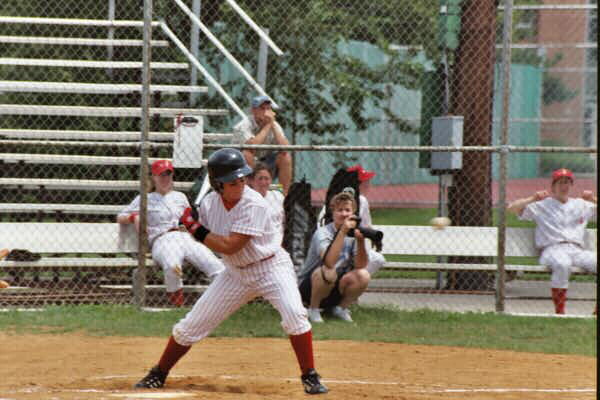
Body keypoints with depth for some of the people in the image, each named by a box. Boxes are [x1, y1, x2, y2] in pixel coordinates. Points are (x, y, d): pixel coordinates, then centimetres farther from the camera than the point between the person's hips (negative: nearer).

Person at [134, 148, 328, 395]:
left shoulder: (254, 205, -26)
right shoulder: (210, 203, -8)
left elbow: (229, 246, -29)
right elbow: (211, 240, 8)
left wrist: (196, 228, -23)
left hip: (271, 266, -5)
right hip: (236, 273, 5)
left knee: (294, 314, -30)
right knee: (190, 325, 3)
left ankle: (310, 377, -15)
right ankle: (158, 375, 23)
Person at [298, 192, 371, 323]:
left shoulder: (354, 233, -2)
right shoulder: (322, 233, -18)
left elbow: (360, 265, -13)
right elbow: (329, 262, -37)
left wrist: (360, 241, -28)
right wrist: (343, 231, -41)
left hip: (335, 290, 5)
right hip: (309, 286, -5)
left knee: (363, 276, -22)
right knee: (328, 272, -36)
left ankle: (341, 308, 3)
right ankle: (313, 309, -12)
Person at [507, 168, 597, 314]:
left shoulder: (581, 205, 26)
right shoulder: (542, 205, 15)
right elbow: (512, 208, 7)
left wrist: (593, 199, 10)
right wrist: (533, 199, -5)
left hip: (577, 251, 4)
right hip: (552, 250, -4)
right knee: (562, 264, -40)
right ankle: (559, 312, -34)